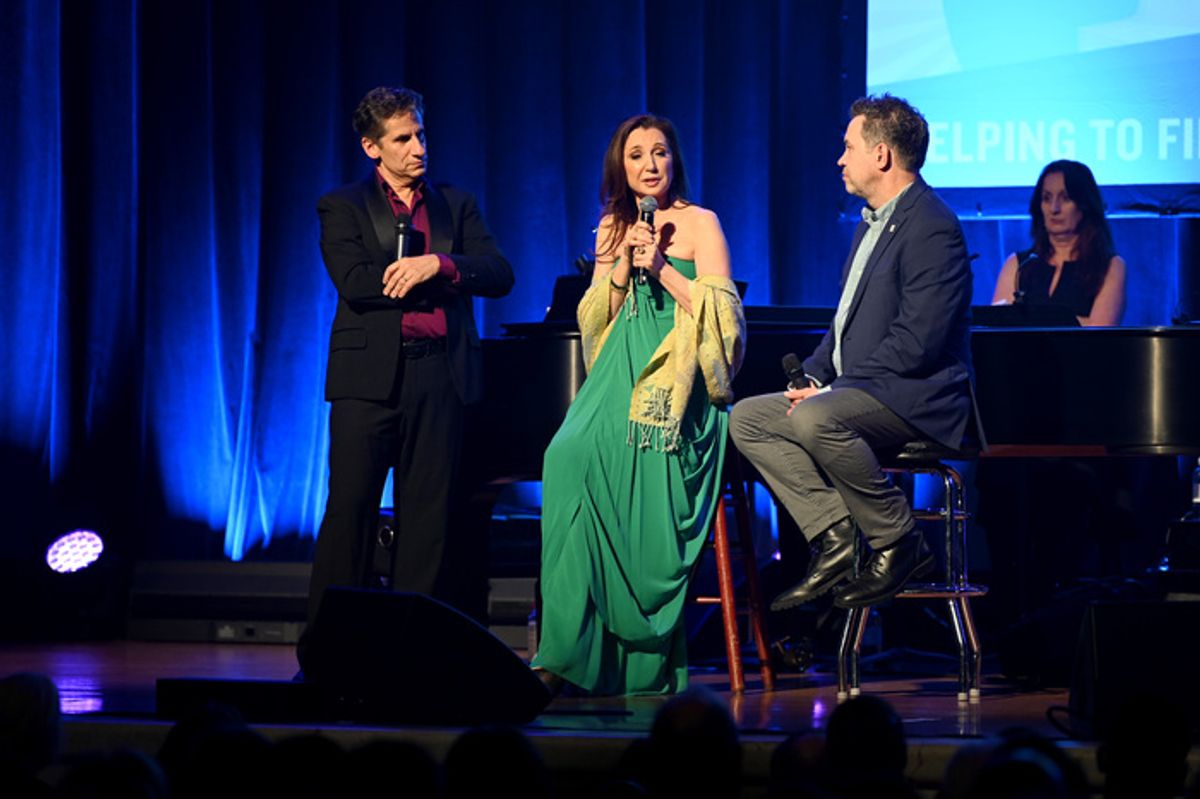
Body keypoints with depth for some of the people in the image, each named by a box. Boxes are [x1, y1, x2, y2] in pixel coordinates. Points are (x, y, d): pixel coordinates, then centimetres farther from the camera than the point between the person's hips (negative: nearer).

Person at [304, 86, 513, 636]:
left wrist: (438, 265, -12)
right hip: (371, 372, -3)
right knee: (349, 510, -6)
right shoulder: (344, 208, 7)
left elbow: (499, 275, 5)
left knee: (427, 517, 4)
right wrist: (445, 281, -6)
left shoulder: (455, 205, 17)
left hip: (439, 374, 3)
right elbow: (354, 284, -9)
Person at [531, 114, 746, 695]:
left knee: (646, 477, -25)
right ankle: (575, 648, -25)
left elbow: (721, 312, -5)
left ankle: (647, 660, -17)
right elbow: (595, 320, 16)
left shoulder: (699, 224, 5)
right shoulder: (612, 228, 20)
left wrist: (661, 268, -10)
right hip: (619, 380, 4)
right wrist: (623, 265, 2)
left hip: (673, 384, -4)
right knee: (572, 458, -25)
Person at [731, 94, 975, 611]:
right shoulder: (873, 221, 18)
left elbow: (915, 344, -22)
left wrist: (831, 391, -18)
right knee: (747, 418, 1)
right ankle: (833, 537, -10)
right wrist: (814, 375, 7)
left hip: (914, 396, -11)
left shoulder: (931, 228, -16)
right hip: (856, 390, 11)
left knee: (814, 420, -35)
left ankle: (898, 544, -18)